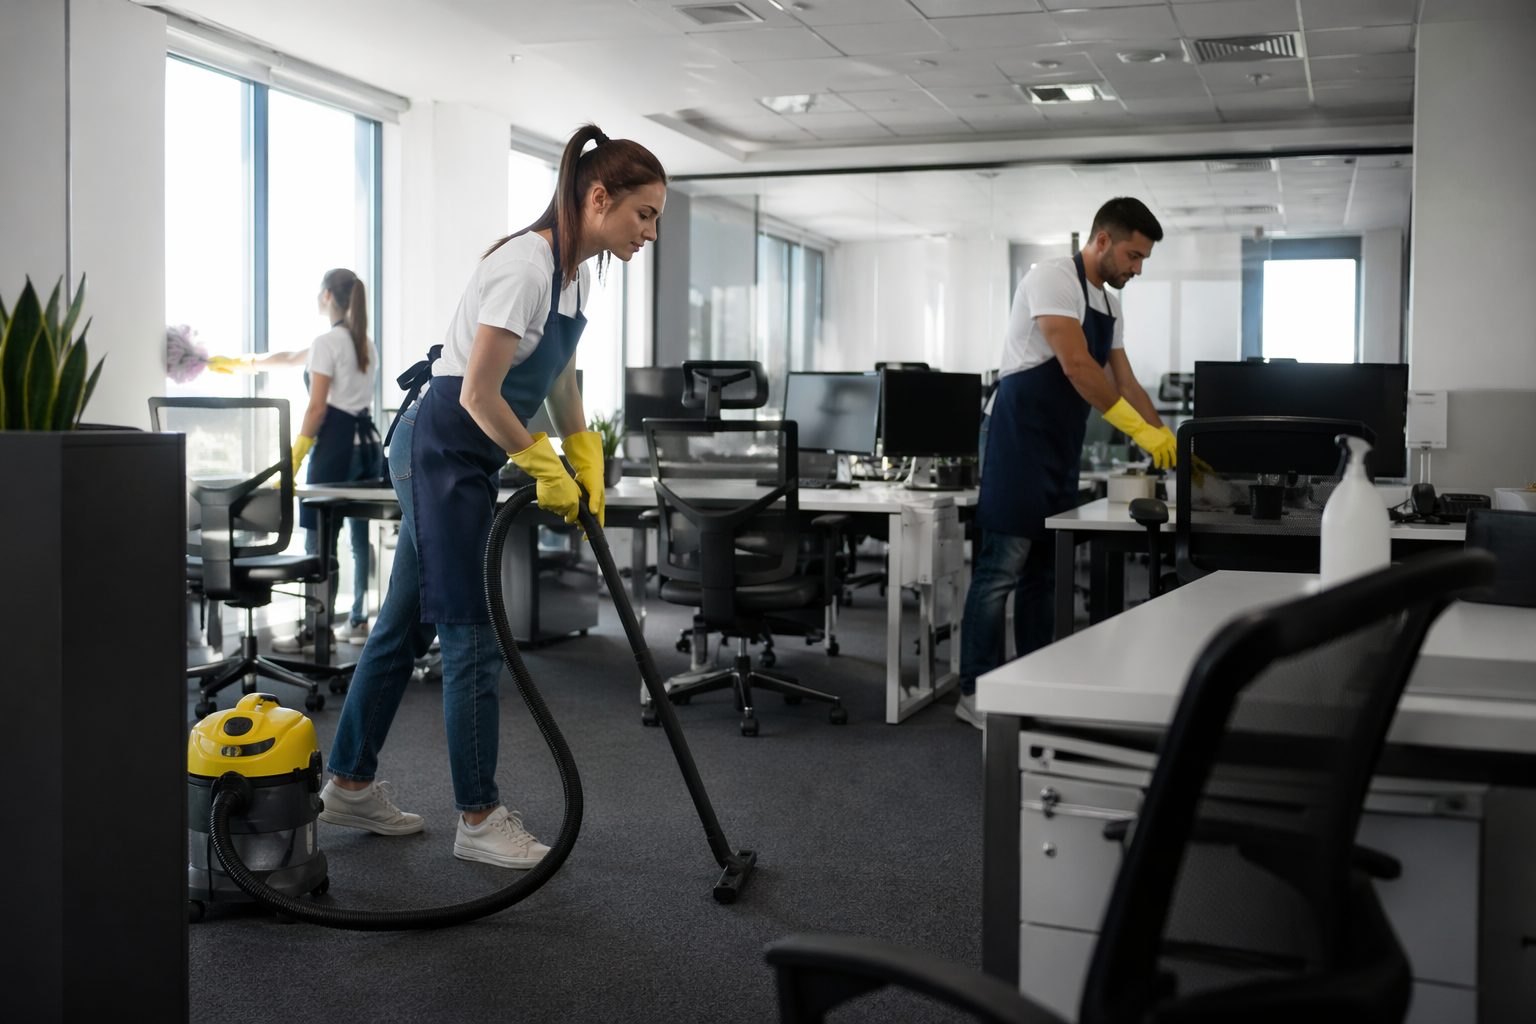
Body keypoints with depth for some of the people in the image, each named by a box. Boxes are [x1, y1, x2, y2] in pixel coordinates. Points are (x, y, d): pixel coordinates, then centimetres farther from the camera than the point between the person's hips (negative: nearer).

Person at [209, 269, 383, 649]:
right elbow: (289, 359, 29)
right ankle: (358, 622, 15)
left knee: (320, 540, -8)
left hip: (337, 443, -9)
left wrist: (294, 460, -10)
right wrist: (241, 363, 36)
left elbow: (316, 407, -13)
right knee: (362, 537, 10)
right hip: (368, 442, 9)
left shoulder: (327, 343, -8)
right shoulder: (365, 344, 19)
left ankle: (316, 631, -9)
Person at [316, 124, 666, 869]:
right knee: (474, 633, -4)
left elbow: (560, 376, 19)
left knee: (408, 620, 15)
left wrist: (587, 464, 11)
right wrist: (545, 468, -13)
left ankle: (350, 785, 28)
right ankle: (479, 820, 6)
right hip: (441, 449, -10)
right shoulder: (526, 265, -24)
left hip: (465, 456, 10)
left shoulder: (579, 269, 6)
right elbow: (479, 395, -24)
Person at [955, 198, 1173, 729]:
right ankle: (975, 693, -3)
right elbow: (1076, 366, -23)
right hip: (1021, 439, -10)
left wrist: (1167, 442, 8)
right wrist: (1141, 430, -23)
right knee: (1003, 567, -8)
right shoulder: (1052, 278, -13)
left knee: (1045, 570, 11)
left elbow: (1124, 383, 17)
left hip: (1061, 448, 10)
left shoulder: (1109, 306, 15)